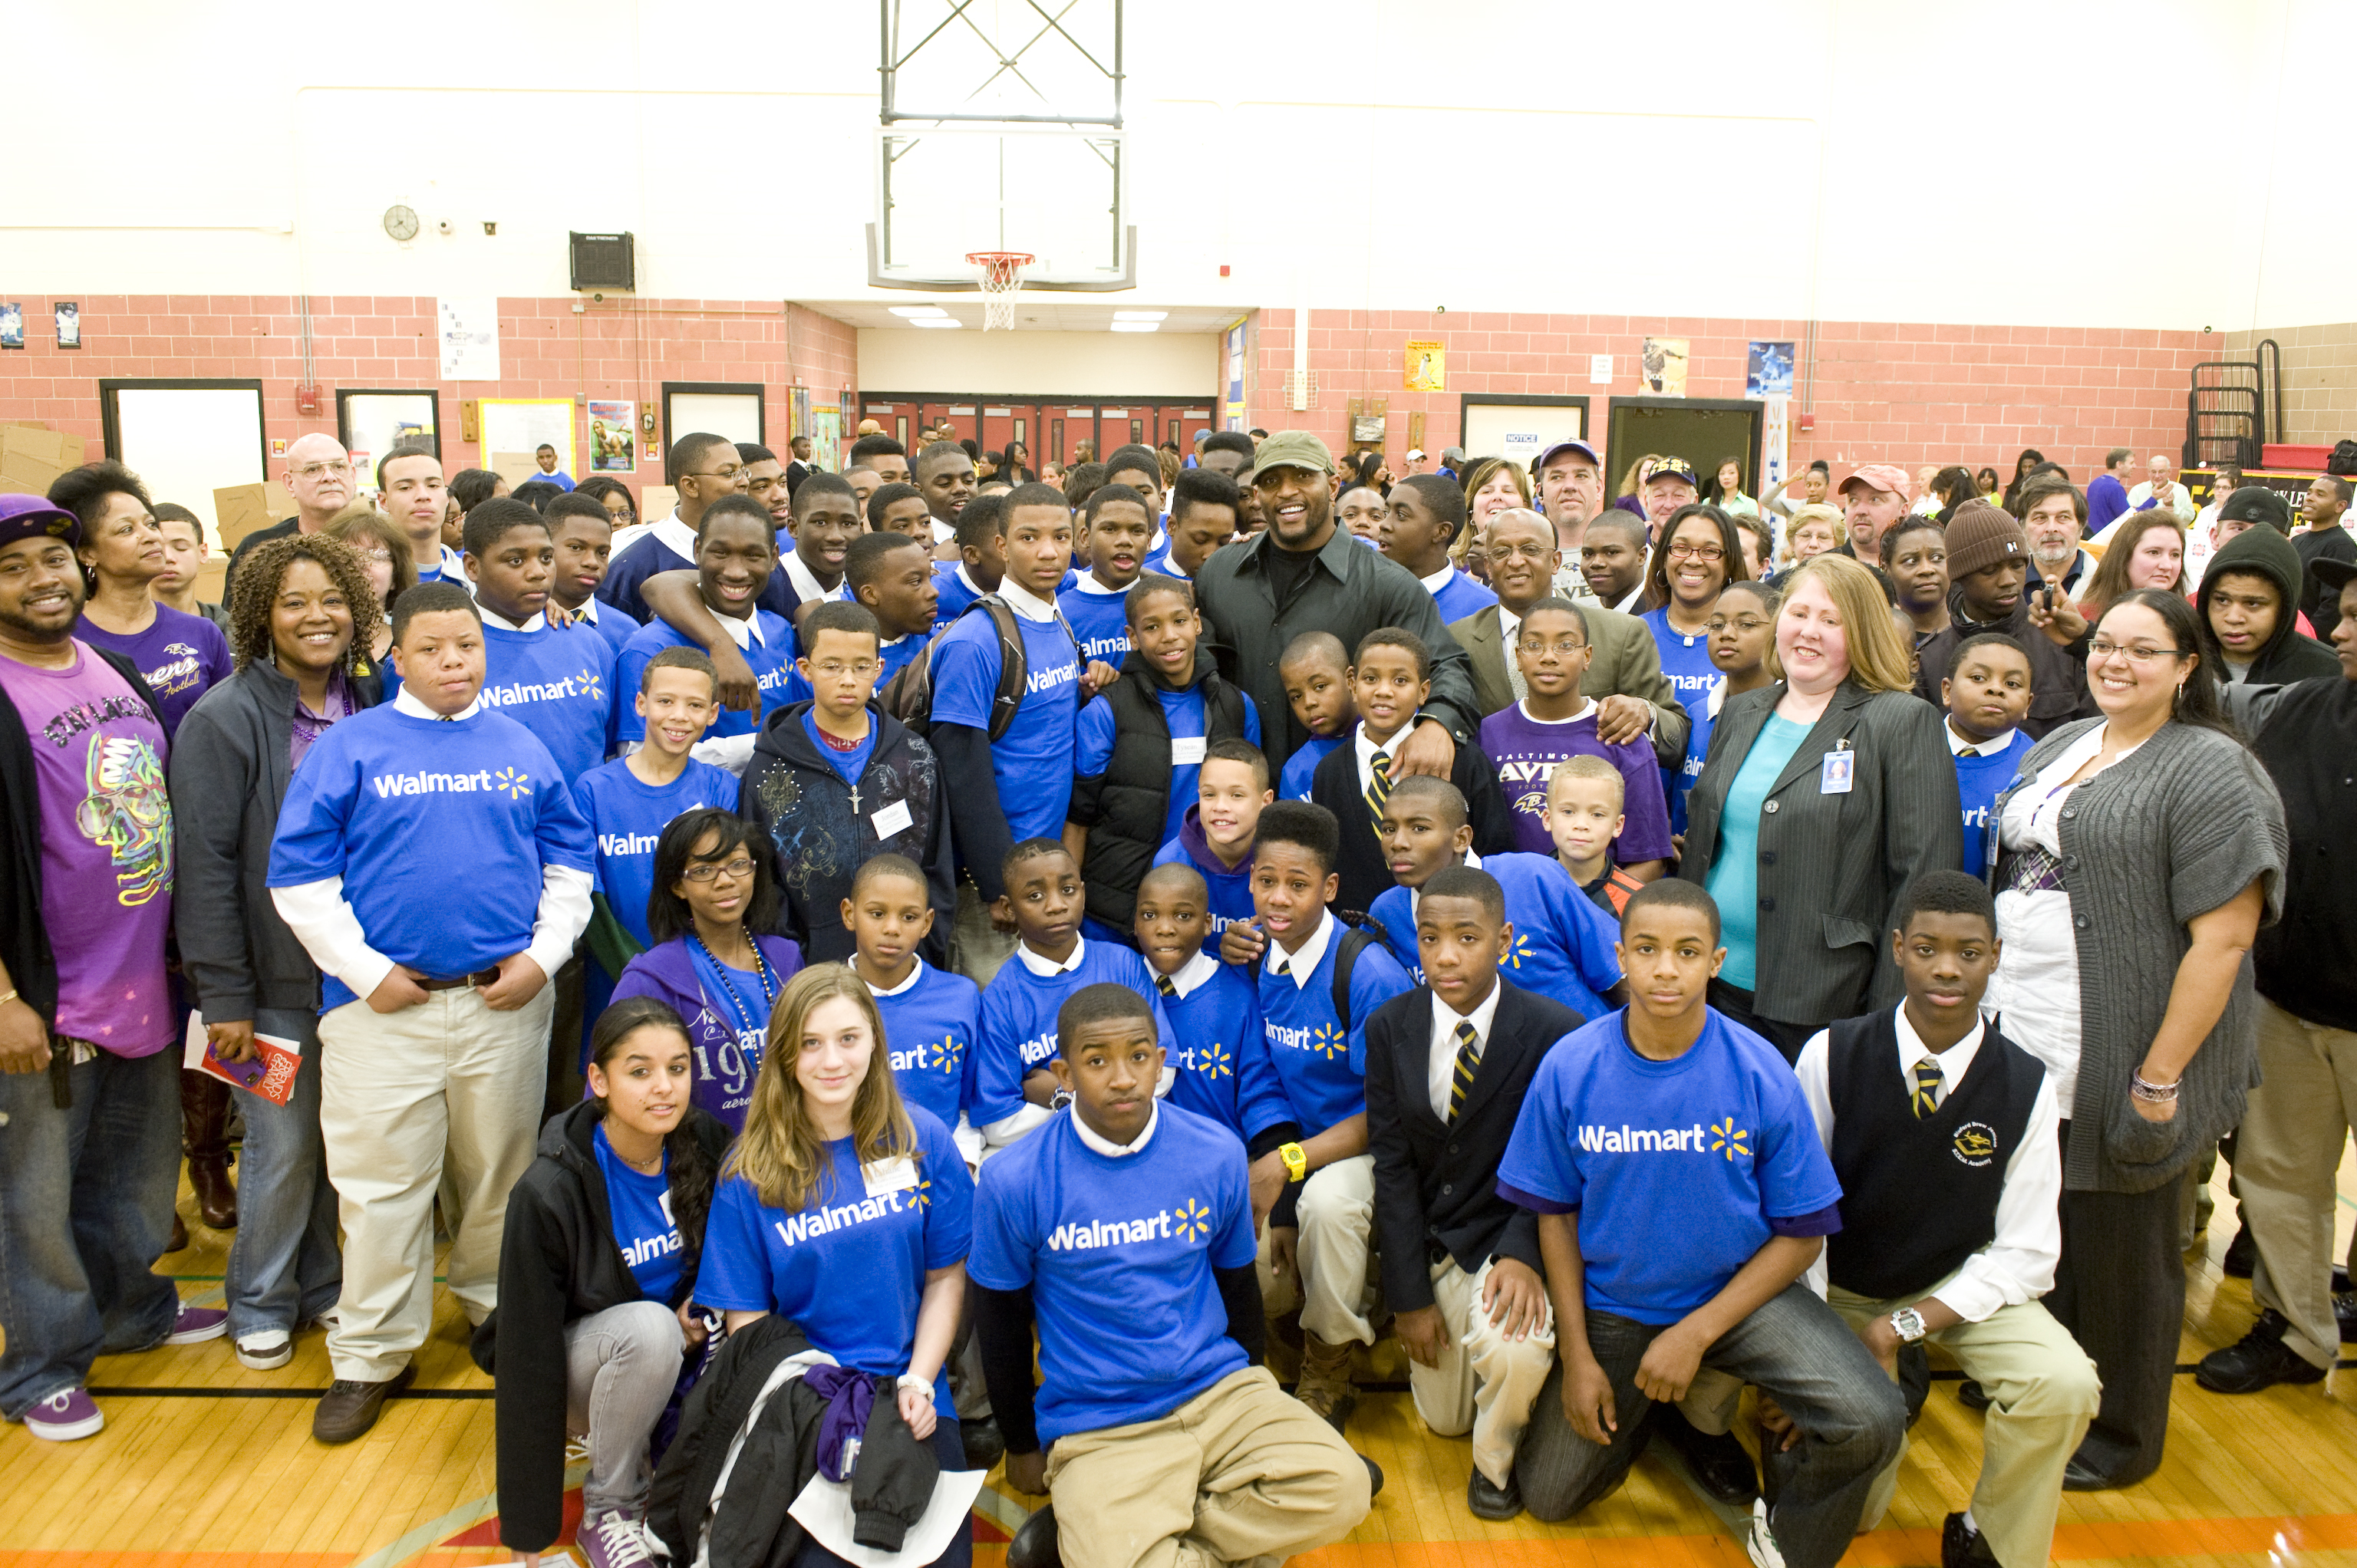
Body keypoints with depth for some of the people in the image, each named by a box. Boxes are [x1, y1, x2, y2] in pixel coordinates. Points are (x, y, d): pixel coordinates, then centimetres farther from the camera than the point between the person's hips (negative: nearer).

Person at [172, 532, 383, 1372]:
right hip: (278, 979, -4)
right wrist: (224, 998, -12)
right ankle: (262, 1305, 27)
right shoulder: (224, 720, -9)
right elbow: (204, 864, -11)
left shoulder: (371, 707, 4)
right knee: (284, 1147, 5)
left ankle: (324, 1285, 34)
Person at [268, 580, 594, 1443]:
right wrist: (365, 969, -9)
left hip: (506, 1001, 2)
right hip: (385, 1006, -2)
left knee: (501, 1171, 14)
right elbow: (299, 872, -4)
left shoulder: (522, 748, 8)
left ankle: (498, 1308, 34)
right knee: (381, 1183, 3)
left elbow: (569, 859, 10)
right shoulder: (350, 746, -1)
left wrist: (544, 954, -2)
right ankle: (371, 1356, 18)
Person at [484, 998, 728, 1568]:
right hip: (578, 1366, -4)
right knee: (649, 1328, -35)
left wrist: (701, 1311, -15)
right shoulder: (548, 1193, -26)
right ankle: (607, 1510, -11)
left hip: (677, 1357, 4)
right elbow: (528, 1359, -23)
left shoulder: (706, 1144, -13)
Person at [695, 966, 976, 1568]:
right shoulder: (749, 1171, -3)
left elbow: (946, 1275, 5)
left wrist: (918, 1382, -6)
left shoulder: (922, 1139, -1)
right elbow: (747, 1319, -2)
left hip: (910, 1397, 1)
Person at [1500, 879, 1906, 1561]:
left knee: (1872, 1422, -24)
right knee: (1547, 1498, 6)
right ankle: (1638, 1409, 36)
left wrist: (1697, 1333, -16)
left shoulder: (1762, 1074, -16)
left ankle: (1787, 1529, 9)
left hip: (1739, 1290, -1)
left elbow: (1801, 1234, -9)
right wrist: (1578, 1357, -5)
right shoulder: (1569, 1067, -13)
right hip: (1609, 1304, 1)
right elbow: (1556, 1214, -3)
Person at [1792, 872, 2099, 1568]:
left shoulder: (2026, 1087, -14)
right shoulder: (1831, 1056, -17)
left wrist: (1908, 1324, -19)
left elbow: (2026, 1254, -9)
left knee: (2063, 1386, -27)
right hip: (1840, 1288, -1)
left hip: (1962, 1286, 1)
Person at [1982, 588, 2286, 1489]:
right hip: (2022, 1045, 7)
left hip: (2117, 1067, -6)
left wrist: (2160, 1077, -19)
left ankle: (2118, 1439, 29)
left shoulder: (2210, 771, -13)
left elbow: (2224, 937, -18)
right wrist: (1992, 1002, 13)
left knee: (2116, 1252, 9)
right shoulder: (2059, 746, 11)